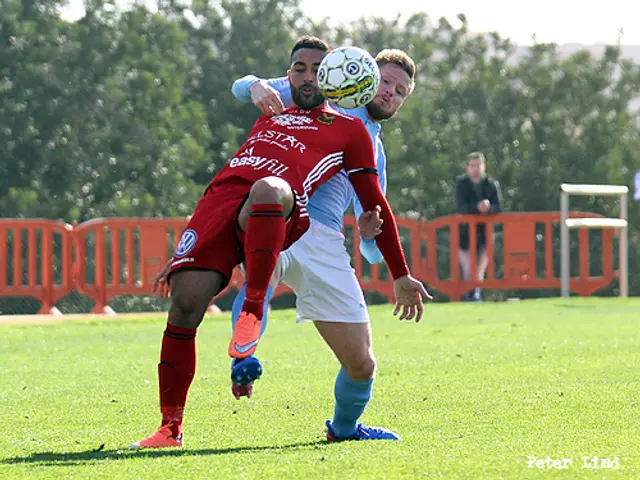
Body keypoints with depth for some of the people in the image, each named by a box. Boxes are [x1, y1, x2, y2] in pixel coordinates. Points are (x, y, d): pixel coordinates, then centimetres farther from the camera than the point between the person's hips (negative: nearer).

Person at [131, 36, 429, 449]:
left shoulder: (349, 130, 25)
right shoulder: (271, 116, 36)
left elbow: (375, 204, 25)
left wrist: (401, 277, 25)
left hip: (275, 216, -4)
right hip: (222, 197, 4)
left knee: (267, 189, -43)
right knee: (185, 303, -14)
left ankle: (253, 308, -34)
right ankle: (171, 428, -4)